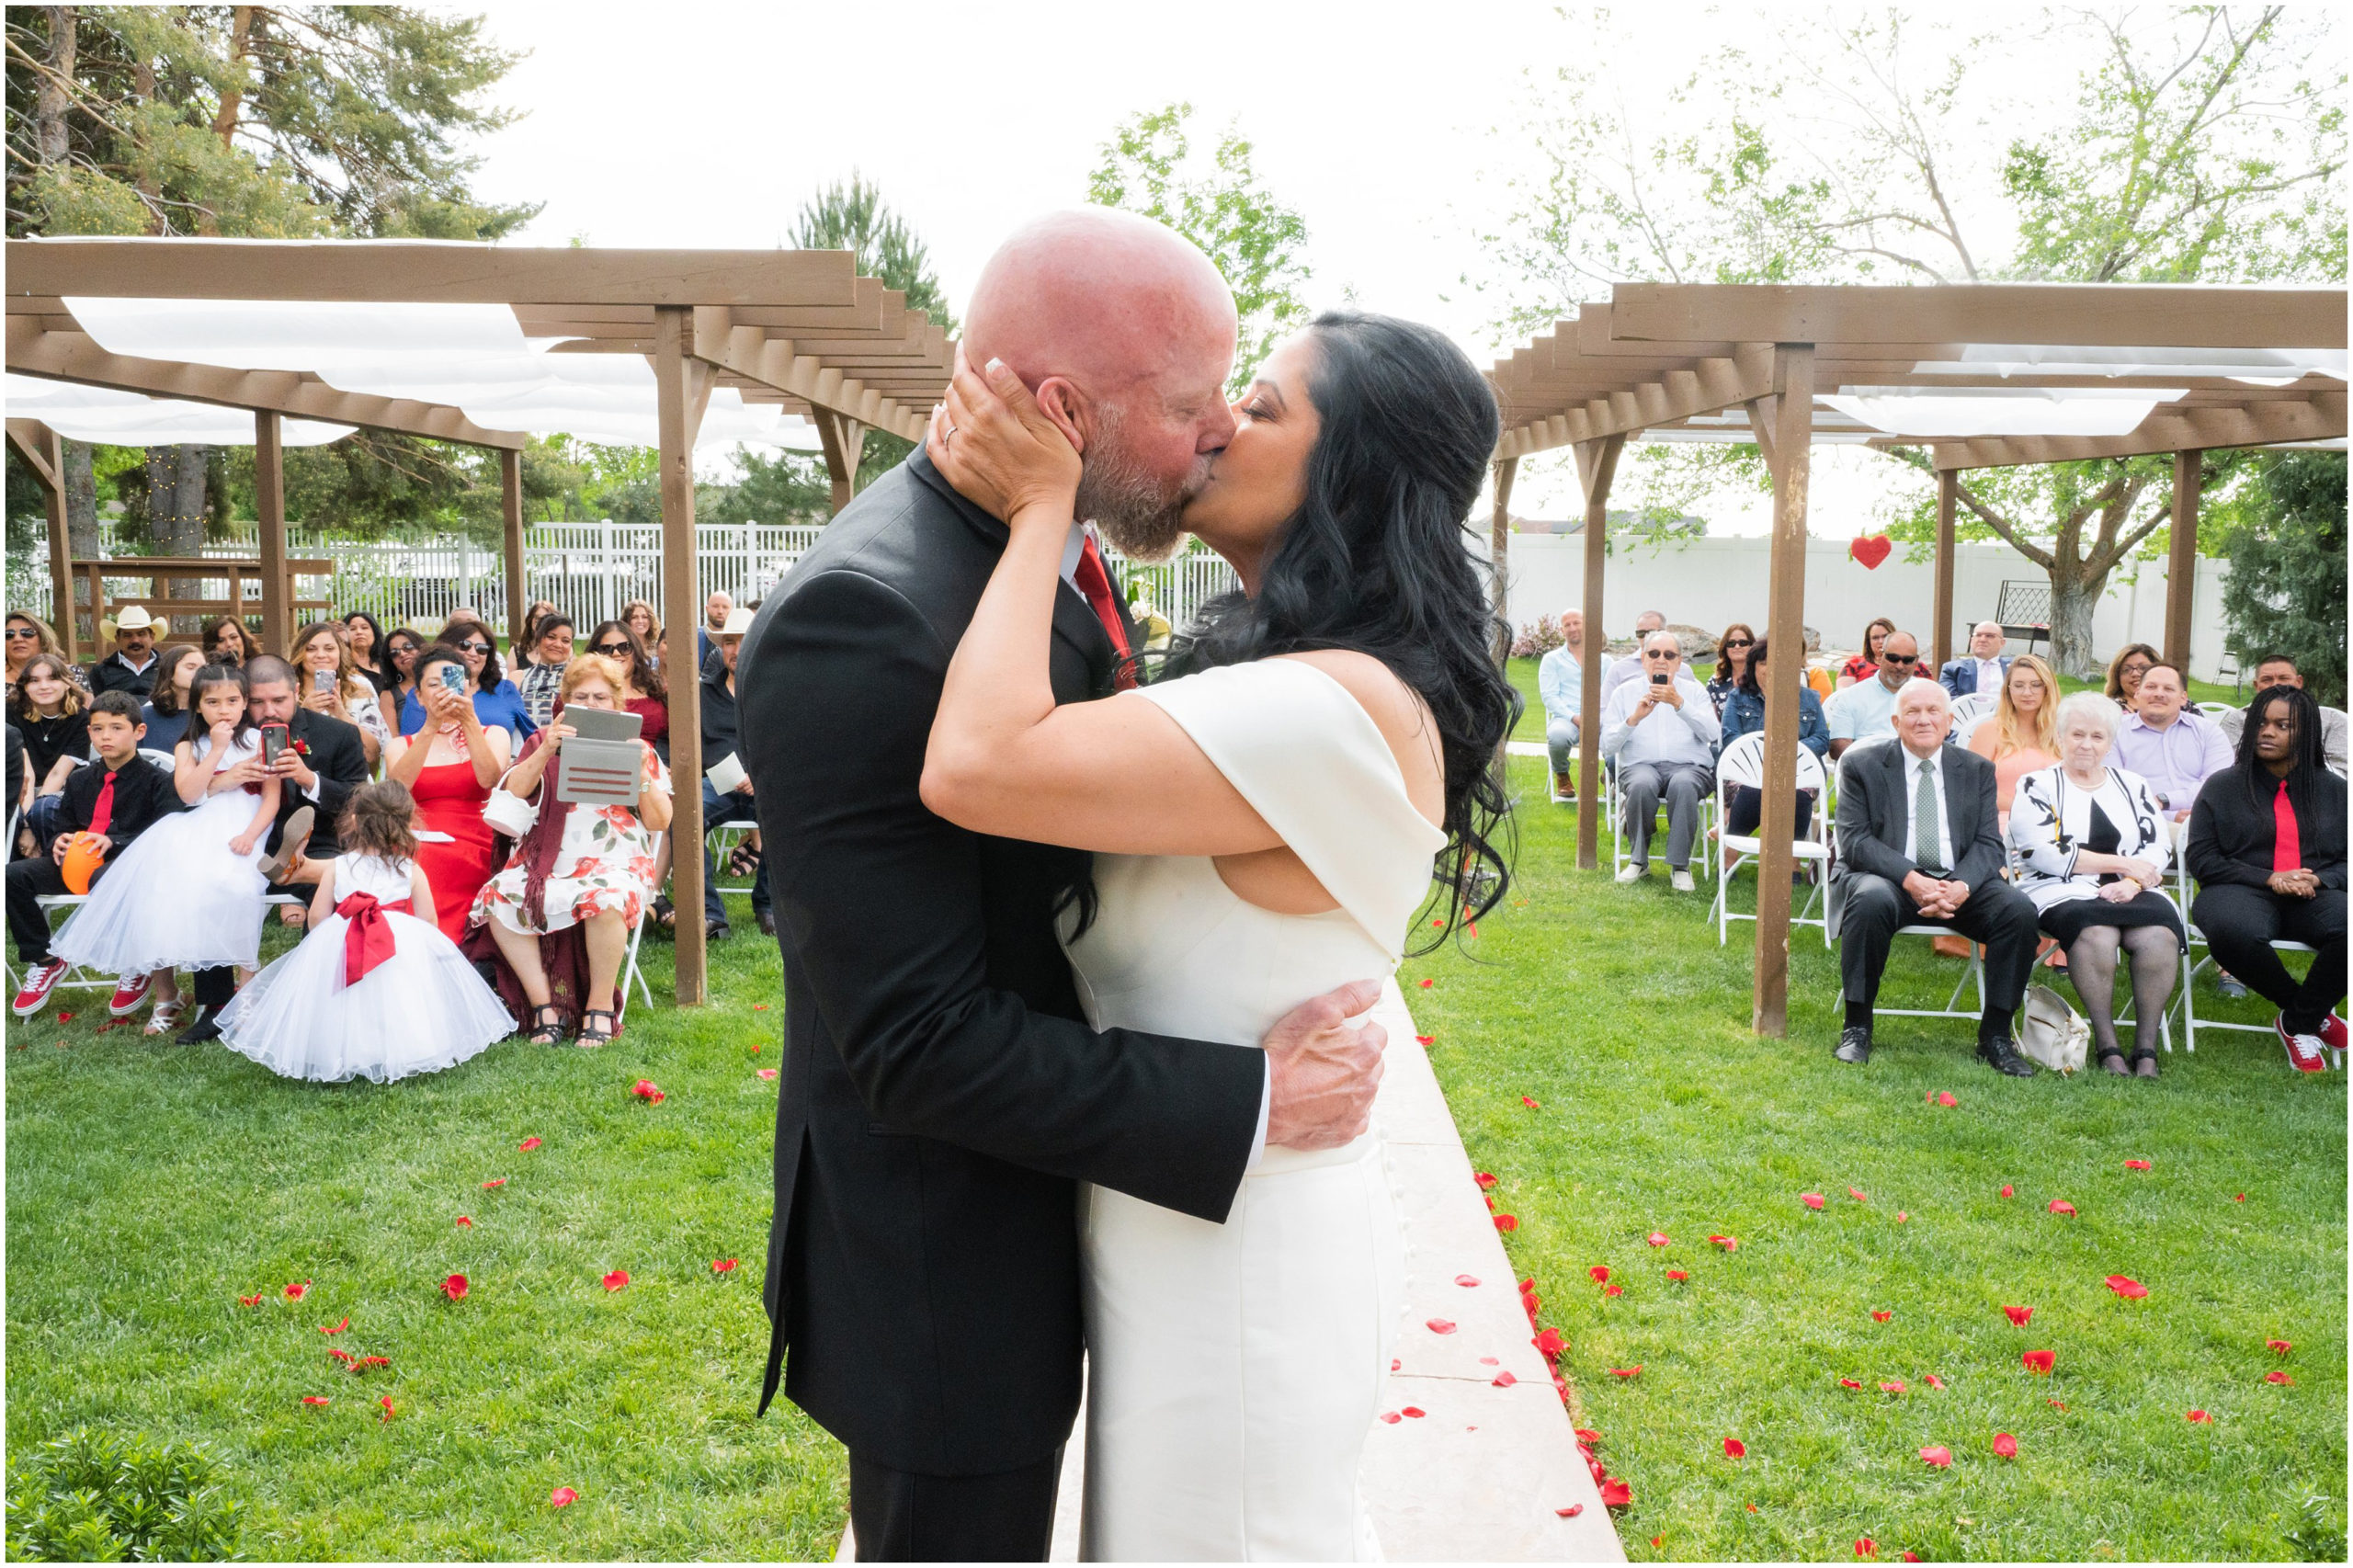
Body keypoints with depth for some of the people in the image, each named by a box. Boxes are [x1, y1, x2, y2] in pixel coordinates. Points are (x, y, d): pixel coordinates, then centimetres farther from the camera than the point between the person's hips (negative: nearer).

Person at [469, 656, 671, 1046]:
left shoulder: (635, 749, 14)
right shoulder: (544, 742, 17)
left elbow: (659, 823, 4)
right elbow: (513, 793, -3)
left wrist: (642, 773, -11)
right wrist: (545, 752, -18)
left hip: (613, 862, -2)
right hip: (548, 862, 2)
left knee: (606, 901, -36)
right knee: (498, 898, -27)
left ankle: (601, 1006, -17)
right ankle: (543, 1005, -16)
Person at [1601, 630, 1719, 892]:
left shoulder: (1693, 691, 15)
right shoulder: (1626, 692, 15)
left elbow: (1713, 734, -4)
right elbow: (1607, 747, 5)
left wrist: (1679, 704, -13)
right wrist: (1635, 718, -9)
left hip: (1689, 765, 0)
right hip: (1640, 765, 0)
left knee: (1683, 784, -37)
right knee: (1642, 784, -36)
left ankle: (1680, 865, -25)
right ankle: (1638, 860, -16)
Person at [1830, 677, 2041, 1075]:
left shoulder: (1977, 770, 13)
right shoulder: (1861, 766, 4)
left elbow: (1989, 845, 4)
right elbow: (1854, 839, -7)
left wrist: (1961, 886, -19)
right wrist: (1911, 879, -22)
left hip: (1959, 883, 3)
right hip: (1886, 877, -3)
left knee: (2019, 909, -24)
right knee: (1871, 900, -36)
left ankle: (1995, 1035, -10)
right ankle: (1856, 1028, -21)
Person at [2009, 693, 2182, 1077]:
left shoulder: (2133, 786, 22)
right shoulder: (2037, 785, 9)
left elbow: (2159, 847, 11)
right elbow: (2042, 851, -6)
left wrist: (2132, 882, -11)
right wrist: (2121, 863, -6)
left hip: (2131, 891, 3)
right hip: (2062, 891, -3)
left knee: (2159, 936, -30)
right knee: (2097, 933, -36)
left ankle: (2146, 1049, -24)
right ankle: (2106, 1046, -28)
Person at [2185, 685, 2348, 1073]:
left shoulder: (2334, 790, 16)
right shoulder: (2223, 786, 10)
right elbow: (2200, 857, 2)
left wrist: (2318, 879, -9)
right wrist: (2269, 878, -9)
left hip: (2315, 896, 2)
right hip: (2243, 892, -1)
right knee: (2234, 931, -39)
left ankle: (2297, 1024, -10)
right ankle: (2313, 1012, -10)